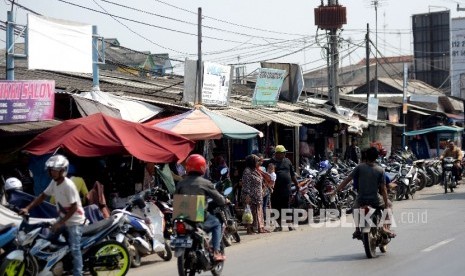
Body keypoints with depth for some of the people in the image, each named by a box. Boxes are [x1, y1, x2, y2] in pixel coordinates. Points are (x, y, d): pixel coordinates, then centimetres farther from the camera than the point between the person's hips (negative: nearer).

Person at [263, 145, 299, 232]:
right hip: (275, 189, -2)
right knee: (276, 208, 2)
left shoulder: (287, 161, 13)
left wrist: (297, 185, 17)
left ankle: (289, 224, 7)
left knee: (286, 208, 2)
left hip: (286, 189, 2)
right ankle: (279, 225, 11)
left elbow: (292, 175, 19)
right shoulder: (270, 162, 1)